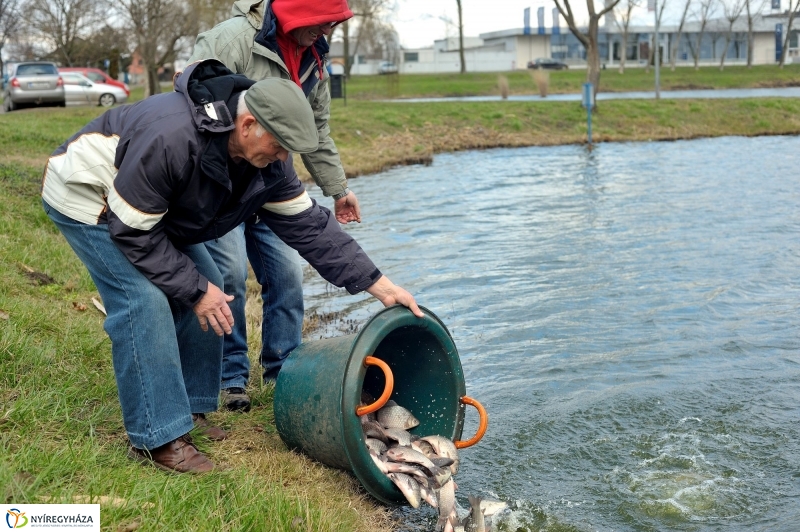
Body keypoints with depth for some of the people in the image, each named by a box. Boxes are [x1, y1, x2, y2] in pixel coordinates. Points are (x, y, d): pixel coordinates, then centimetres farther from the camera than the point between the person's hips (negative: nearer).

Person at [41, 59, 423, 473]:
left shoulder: (264, 163, -15)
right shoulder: (172, 139, -39)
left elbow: (308, 224, -13)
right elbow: (133, 232, -31)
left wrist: (377, 284, -17)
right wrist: (196, 290, -26)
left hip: (154, 207, 8)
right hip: (86, 195, -8)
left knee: (205, 288, 0)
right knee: (145, 302, -21)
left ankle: (188, 410, 14)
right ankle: (157, 438, -11)